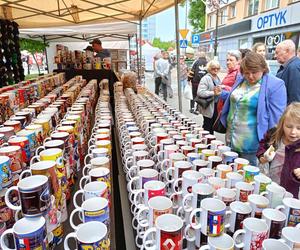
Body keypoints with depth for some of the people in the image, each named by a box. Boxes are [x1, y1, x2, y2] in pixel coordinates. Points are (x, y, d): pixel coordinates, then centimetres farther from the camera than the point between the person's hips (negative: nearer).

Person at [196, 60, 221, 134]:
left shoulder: (217, 78, 13)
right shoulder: (205, 78, -15)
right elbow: (200, 92, -27)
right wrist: (213, 93, -28)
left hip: (216, 106, 8)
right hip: (208, 107, -8)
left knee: (213, 125, 18)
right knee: (207, 126, 1)